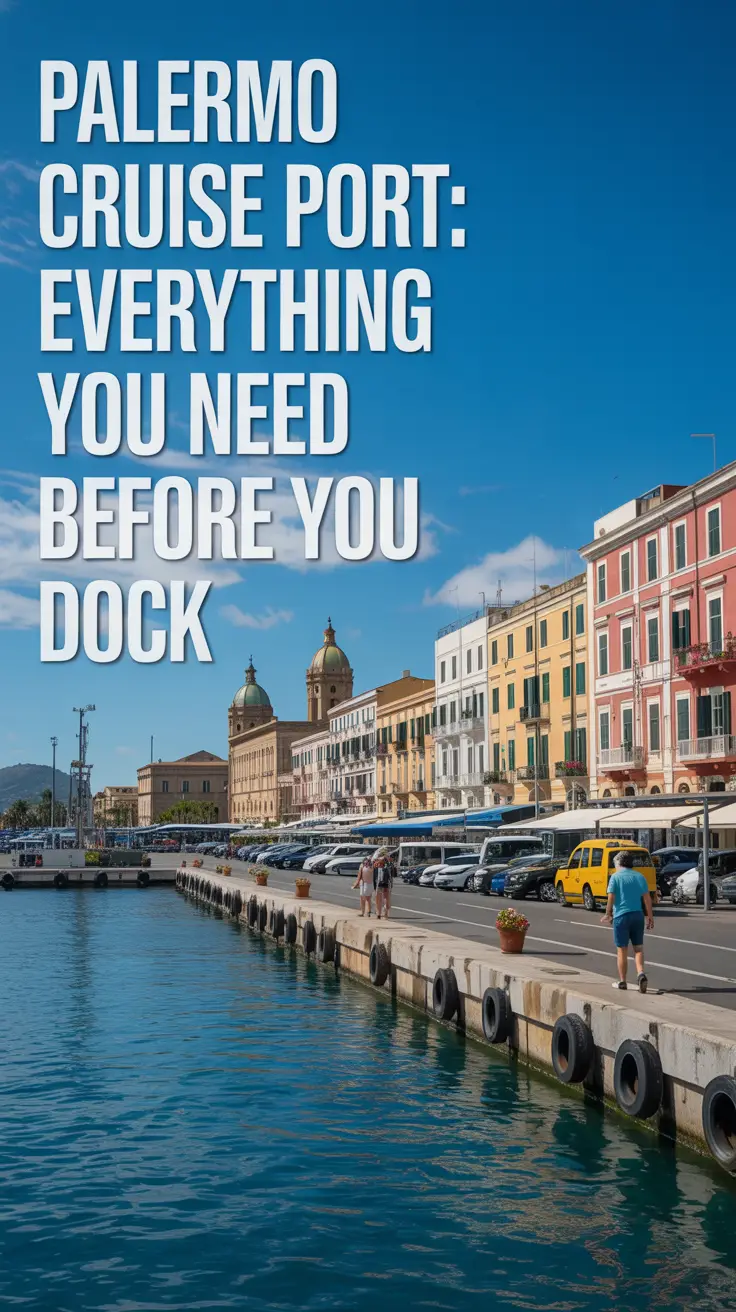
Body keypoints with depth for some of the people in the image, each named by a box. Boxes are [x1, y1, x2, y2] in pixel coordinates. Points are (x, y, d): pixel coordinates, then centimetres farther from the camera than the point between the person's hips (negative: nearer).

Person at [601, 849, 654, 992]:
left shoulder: (615, 877, -4)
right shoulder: (639, 876, 7)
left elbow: (611, 898, -9)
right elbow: (647, 898, 4)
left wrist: (608, 914, 3)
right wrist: (650, 916, 9)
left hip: (621, 916, -3)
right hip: (637, 915, 3)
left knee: (622, 950, 6)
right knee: (638, 947, 10)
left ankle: (622, 981, 12)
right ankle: (640, 973, -12)